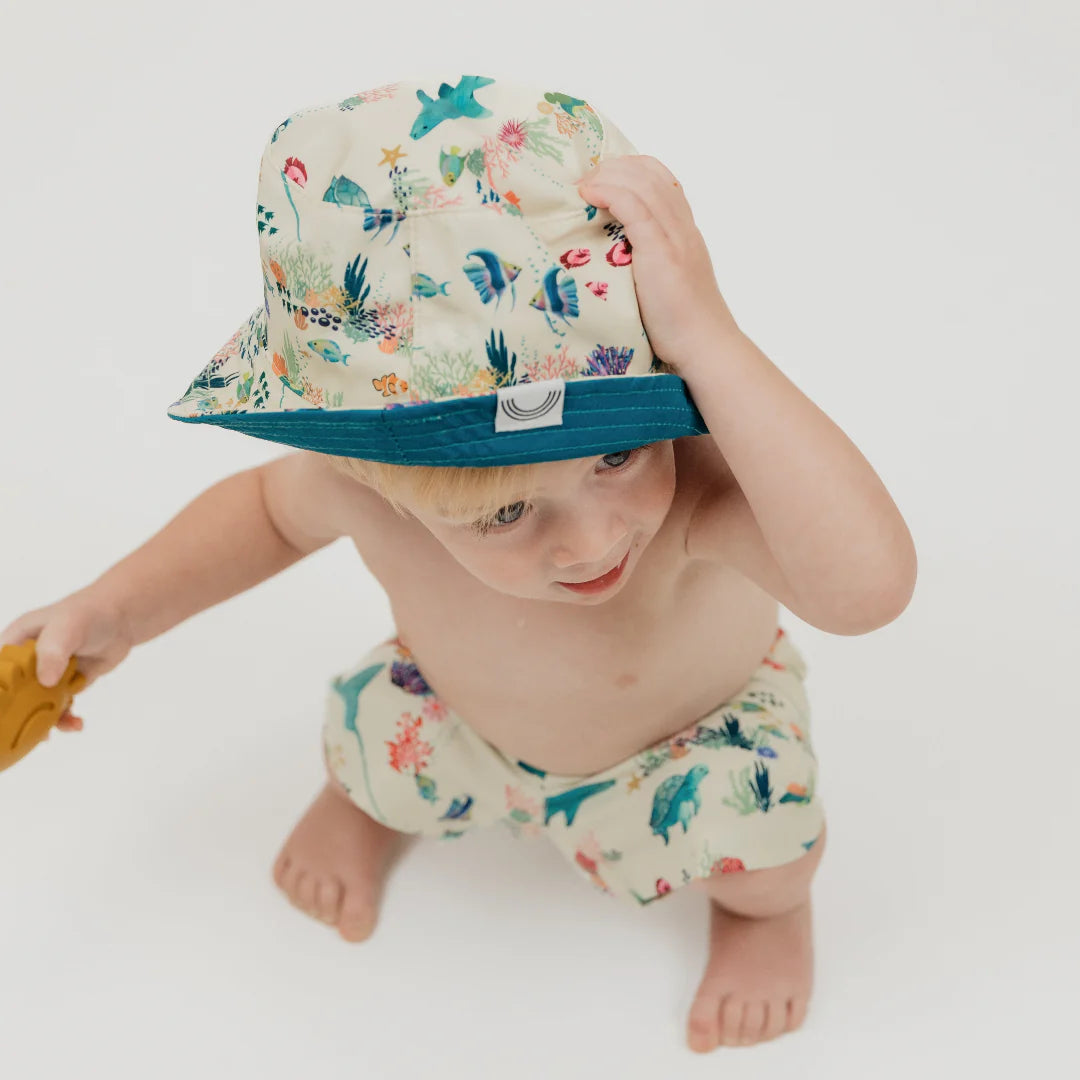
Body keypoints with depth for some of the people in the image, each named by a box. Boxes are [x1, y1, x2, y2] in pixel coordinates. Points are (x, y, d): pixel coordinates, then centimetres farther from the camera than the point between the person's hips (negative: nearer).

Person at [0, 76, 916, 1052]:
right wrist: (119, 609, -16)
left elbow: (871, 584, -69)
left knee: (755, 836, -24)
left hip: (689, 733, -2)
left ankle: (767, 905, 18)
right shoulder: (361, 491, -34)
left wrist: (711, 339, -70)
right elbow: (269, 504, -7)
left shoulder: (695, 471, -48)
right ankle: (367, 804, 34)